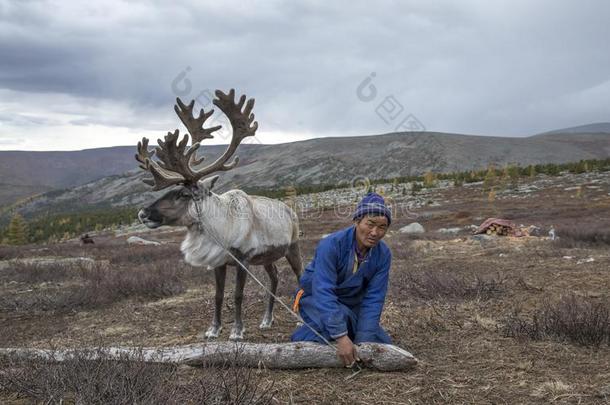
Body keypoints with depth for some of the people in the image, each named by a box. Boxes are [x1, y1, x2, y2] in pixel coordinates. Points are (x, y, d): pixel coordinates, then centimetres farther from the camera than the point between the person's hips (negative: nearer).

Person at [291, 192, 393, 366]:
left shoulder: (383, 254, -15)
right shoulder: (331, 245, -30)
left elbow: (373, 298, -17)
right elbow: (323, 292, -38)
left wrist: (363, 341, -28)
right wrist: (341, 338, -45)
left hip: (351, 304, 6)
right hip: (316, 299, -5)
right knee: (342, 316, -36)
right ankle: (304, 336, -7)